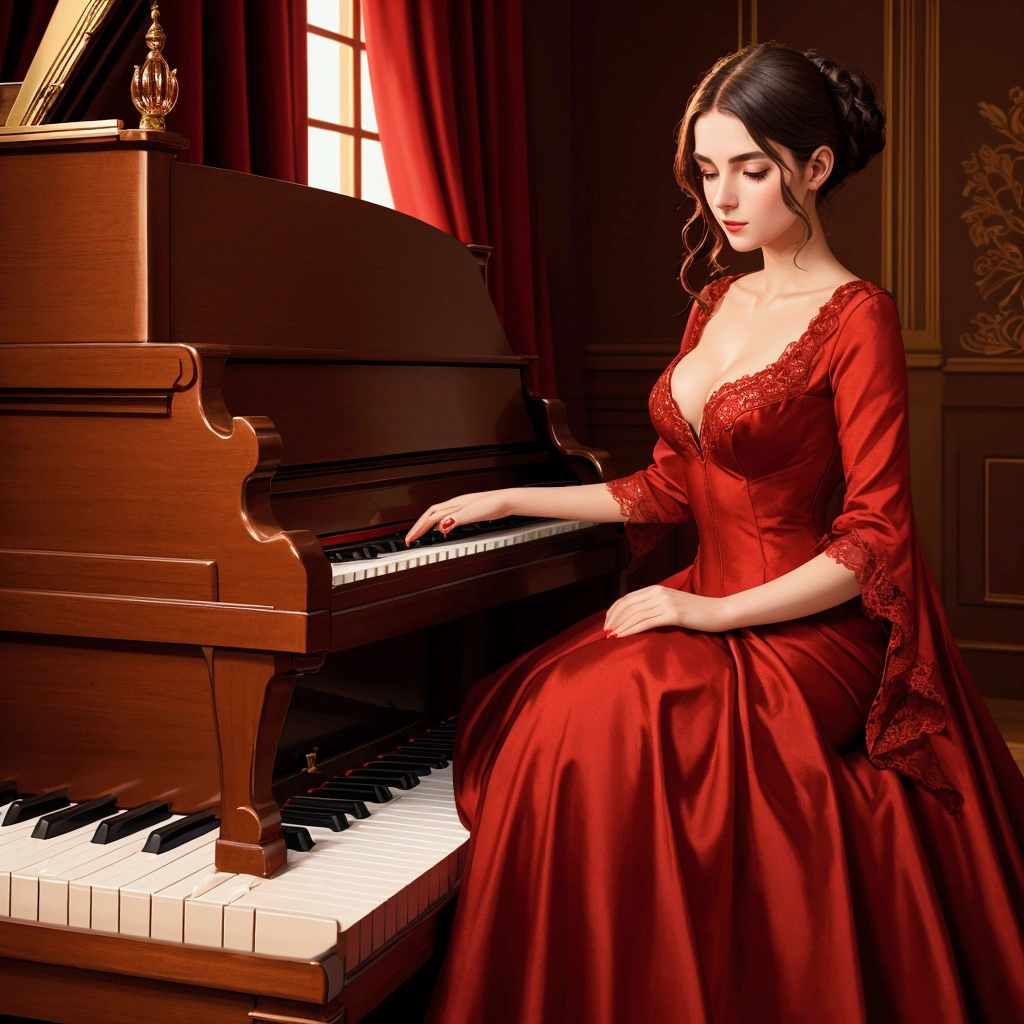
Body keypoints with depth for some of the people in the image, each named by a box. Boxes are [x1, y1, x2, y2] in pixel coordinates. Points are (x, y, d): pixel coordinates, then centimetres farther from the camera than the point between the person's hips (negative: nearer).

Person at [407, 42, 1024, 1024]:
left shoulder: (855, 317, -10)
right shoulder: (720, 302, 13)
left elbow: (876, 544, -14)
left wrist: (714, 613, -20)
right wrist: (505, 500, 15)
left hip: (806, 629, -7)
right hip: (708, 604, 7)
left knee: (600, 723, -30)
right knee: (510, 711, -15)